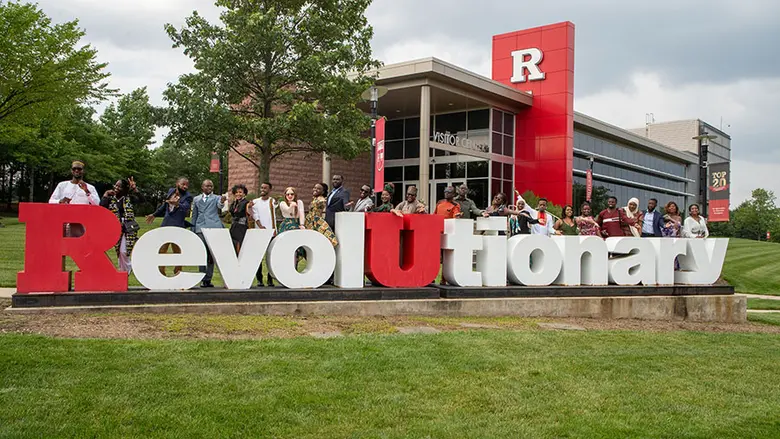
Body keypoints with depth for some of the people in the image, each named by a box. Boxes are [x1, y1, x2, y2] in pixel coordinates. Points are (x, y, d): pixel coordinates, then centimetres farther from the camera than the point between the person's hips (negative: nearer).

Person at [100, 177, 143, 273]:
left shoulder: (128, 198, 3)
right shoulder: (110, 199, 6)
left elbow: (141, 200, -11)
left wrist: (134, 189, -19)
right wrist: (105, 195, -7)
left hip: (129, 229, -2)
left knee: (124, 252, -9)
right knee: (119, 252, 5)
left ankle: (124, 272, 11)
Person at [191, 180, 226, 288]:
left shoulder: (217, 197, 10)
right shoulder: (196, 199, 17)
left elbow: (220, 206, -13)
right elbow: (194, 215, 19)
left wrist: (222, 202, -37)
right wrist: (193, 231, 12)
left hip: (213, 228, -1)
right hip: (201, 228, 1)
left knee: (211, 254, -1)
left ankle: (208, 279, 6)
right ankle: (203, 279, 0)